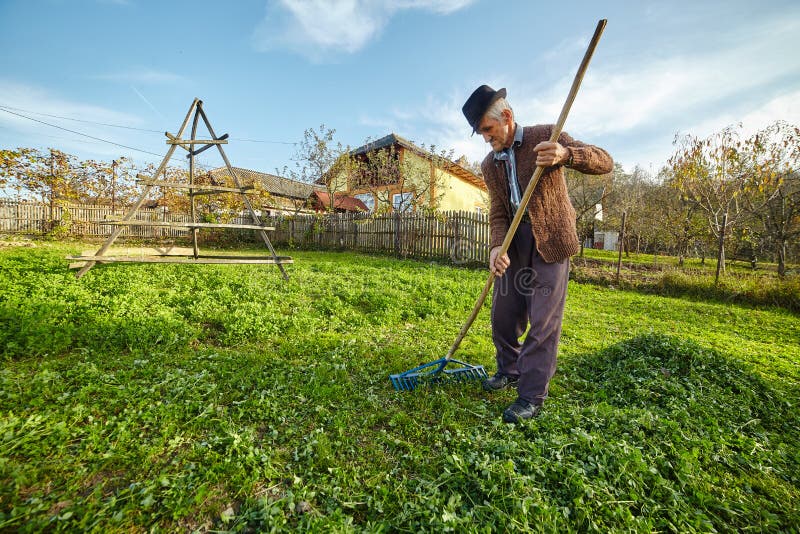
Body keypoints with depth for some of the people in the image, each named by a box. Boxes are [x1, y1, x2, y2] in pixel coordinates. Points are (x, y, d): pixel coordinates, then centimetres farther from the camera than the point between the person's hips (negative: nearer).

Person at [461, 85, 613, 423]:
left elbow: (604, 162, -8)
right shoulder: (489, 165, 8)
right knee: (503, 313, 9)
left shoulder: (546, 135, -4)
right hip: (514, 241, 5)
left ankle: (532, 396, 8)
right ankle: (510, 371, 32)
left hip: (550, 240, -5)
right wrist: (497, 247, -17)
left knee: (543, 319, -5)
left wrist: (565, 154, -30)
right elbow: (498, 213, 2)